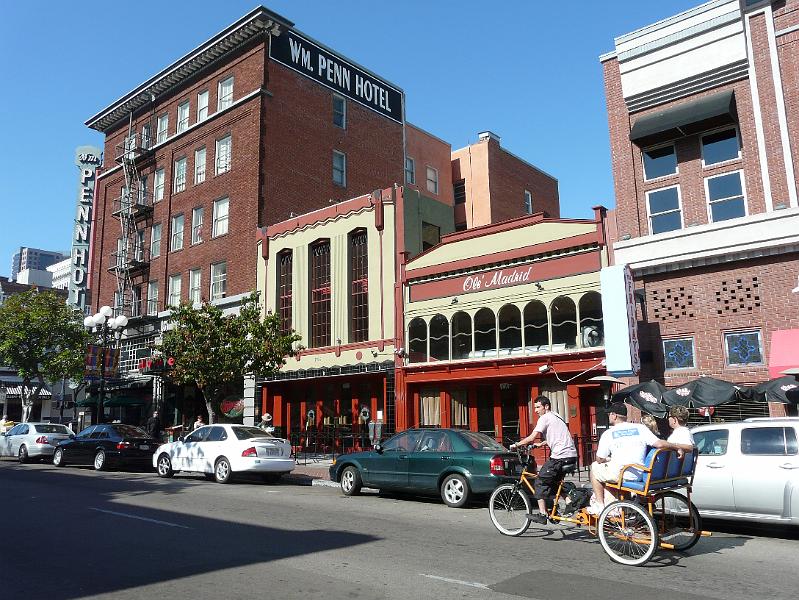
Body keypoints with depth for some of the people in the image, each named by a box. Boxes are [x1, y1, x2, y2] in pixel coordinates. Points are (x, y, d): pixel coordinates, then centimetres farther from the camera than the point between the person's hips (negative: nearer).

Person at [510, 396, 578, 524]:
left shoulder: (545, 418, -6)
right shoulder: (556, 417, 23)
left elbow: (532, 438, -11)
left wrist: (516, 445, -1)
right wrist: (540, 444, 35)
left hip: (560, 457, -9)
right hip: (572, 456, 9)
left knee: (540, 482, -1)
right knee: (554, 481, 24)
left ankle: (542, 515, -2)